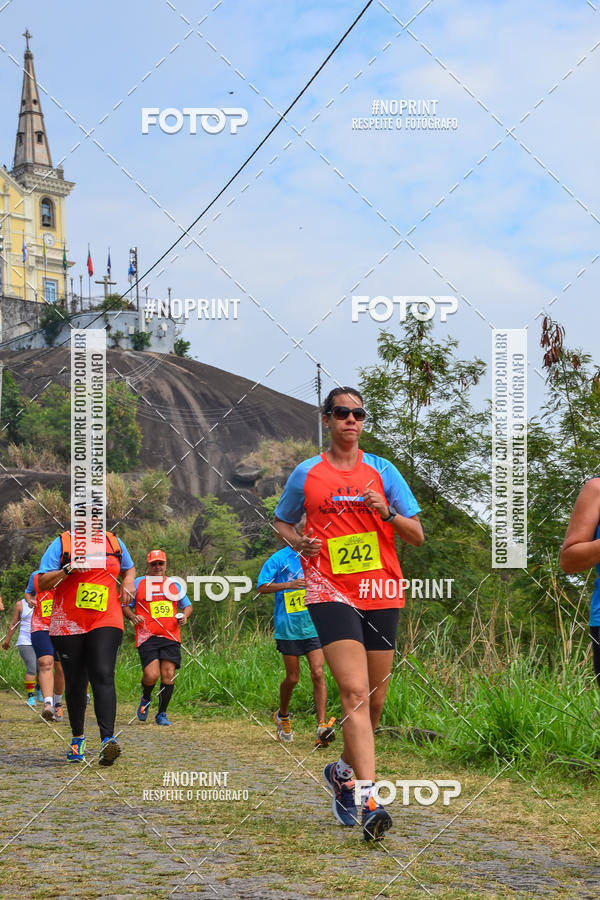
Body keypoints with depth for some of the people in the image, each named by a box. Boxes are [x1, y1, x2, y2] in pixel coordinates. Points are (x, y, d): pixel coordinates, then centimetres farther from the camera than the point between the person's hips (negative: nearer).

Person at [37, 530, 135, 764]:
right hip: (68, 625, 0)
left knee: (103, 676, -17)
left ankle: (107, 739, -27)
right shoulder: (61, 543, 0)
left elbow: (129, 568, 30)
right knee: (74, 684, 6)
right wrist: (68, 570, -19)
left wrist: (128, 583, 8)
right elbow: (42, 584, -4)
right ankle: (78, 738, 26)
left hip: (106, 622, 1)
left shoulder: (114, 542, 10)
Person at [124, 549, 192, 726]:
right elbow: (126, 606, 11)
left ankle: (162, 714, 8)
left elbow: (187, 605, 27)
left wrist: (184, 615, 5)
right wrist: (132, 617, -10)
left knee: (168, 675, -7)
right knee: (151, 675, -16)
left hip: (171, 637, 3)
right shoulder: (138, 583, 10)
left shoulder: (174, 584, 18)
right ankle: (145, 699, 18)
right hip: (147, 637, -3)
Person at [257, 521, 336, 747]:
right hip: (288, 628, -2)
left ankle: (322, 727, -16)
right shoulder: (280, 558, -1)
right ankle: (282, 716, 32)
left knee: (318, 673, -12)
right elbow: (261, 587, -5)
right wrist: (289, 585, -17)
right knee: (293, 677, 4)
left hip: (313, 626, 2)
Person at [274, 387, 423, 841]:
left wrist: (385, 512, -12)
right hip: (331, 593, -3)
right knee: (355, 693, -18)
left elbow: (417, 535, 7)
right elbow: (281, 521, 21)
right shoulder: (306, 474, 7)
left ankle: (343, 773, 34)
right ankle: (369, 801, -23)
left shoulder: (382, 471, 8)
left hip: (381, 594, 3)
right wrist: (297, 540, -1)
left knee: (375, 702, 9)